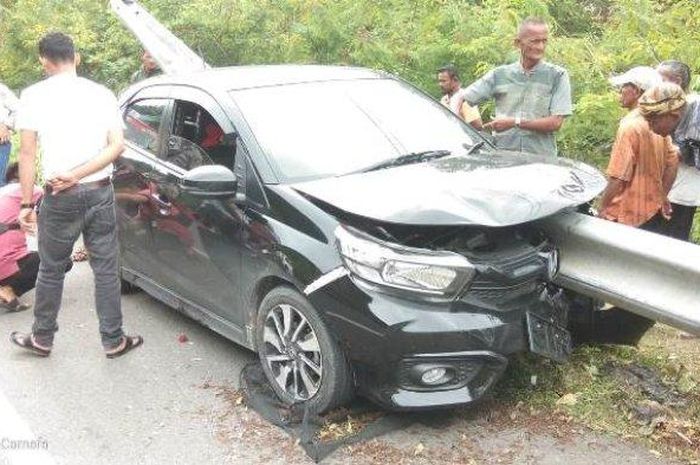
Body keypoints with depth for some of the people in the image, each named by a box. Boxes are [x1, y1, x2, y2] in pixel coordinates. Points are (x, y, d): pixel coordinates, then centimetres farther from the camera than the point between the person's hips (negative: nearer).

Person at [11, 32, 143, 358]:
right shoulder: (102, 94, 4)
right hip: (100, 193, 2)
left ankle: (42, 338, 28)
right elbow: (117, 145, -5)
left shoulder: (34, 96, -3)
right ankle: (113, 341, 16)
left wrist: (26, 203, -2)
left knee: (51, 270, 14)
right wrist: (78, 174, -9)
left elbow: (27, 153, -5)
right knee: (106, 270, 9)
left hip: (60, 197, -1)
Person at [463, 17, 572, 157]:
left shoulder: (558, 76, 6)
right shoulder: (499, 74, 12)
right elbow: (462, 100, 10)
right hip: (502, 156, 1)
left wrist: (515, 122, -9)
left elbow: (555, 123, -2)